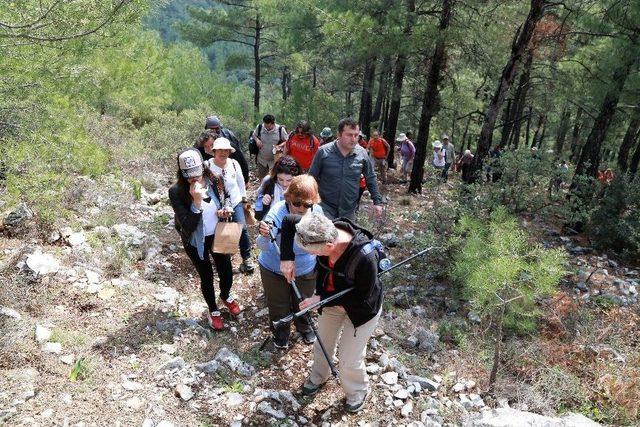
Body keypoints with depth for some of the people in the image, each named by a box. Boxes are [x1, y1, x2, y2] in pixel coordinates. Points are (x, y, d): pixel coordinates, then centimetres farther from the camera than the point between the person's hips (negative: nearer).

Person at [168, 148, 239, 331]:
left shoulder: (214, 180, -14)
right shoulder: (176, 192, -25)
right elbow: (188, 226, -29)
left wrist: (223, 211, -16)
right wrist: (197, 201, -40)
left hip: (218, 235, 3)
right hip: (196, 241, -3)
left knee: (226, 271, 14)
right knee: (206, 276, 14)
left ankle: (226, 296, 50)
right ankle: (213, 310, 42)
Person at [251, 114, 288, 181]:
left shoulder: (280, 129, -16)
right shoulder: (259, 127, -10)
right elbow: (254, 135, 9)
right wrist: (257, 140, -14)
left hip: (275, 160, -2)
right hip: (261, 160, 3)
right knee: (261, 178, 19)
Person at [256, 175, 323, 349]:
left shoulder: (317, 211, -20)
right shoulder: (277, 212, -32)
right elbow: (263, 247, -37)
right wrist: (264, 236, -59)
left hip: (306, 270, 3)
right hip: (275, 270, -3)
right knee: (278, 306, 20)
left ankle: (305, 327, 59)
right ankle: (281, 333, 51)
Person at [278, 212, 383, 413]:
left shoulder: (365, 257, -43)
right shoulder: (323, 231, -29)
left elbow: (362, 298, -28)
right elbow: (288, 221, -12)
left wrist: (321, 299, -26)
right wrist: (287, 257, -21)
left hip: (360, 308, -5)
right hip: (330, 297, 5)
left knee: (349, 359, 10)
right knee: (323, 343, 25)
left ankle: (358, 391, 43)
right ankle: (319, 377, 56)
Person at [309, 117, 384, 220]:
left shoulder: (362, 154, -4)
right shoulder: (324, 152, -11)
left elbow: (371, 179, 7)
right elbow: (312, 178, -2)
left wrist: (377, 202, 5)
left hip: (349, 210, 2)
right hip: (326, 207, -2)